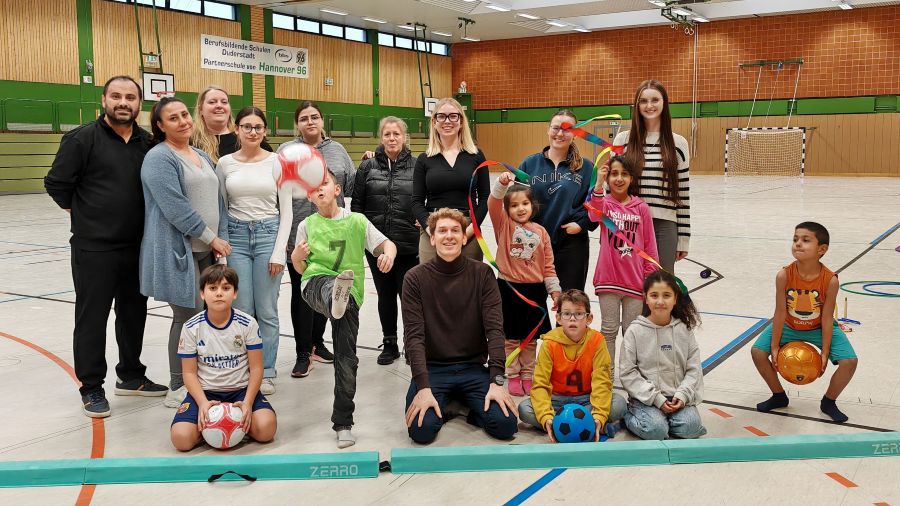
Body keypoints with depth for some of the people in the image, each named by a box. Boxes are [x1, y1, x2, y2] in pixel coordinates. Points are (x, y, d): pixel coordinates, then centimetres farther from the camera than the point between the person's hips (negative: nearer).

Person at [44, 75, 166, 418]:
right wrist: (83, 212, 4)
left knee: (134, 313, 15)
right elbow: (56, 183, -7)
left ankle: (131, 376, 31)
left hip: (137, 246, 5)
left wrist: (142, 216, 8)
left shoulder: (147, 142, 7)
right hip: (94, 249, -5)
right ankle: (91, 388, 16)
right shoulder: (82, 139, -9)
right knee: (92, 318, 3)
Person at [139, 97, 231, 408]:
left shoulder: (202, 157, 18)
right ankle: (178, 389, 8)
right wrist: (212, 238, -12)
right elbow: (176, 208, -17)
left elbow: (217, 200, 17)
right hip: (178, 251, -8)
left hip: (207, 252, 8)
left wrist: (222, 239, 4)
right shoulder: (160, 158, -8)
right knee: (189, 316, -5)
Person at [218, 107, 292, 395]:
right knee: (242, 310, 3)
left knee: (266, 311, 3)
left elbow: (286, 211, -1)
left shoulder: (276, 161, -1)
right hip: (237, 236, 1)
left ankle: (266, 373, 14)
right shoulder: (225, 163, 4)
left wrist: (279, 251, -7)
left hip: (268, 234, -1)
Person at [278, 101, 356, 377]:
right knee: (302, 292, 0)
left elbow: (351, 186, 10)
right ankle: (303, 354, 8)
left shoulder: (337, 150, 10)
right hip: (299, 233, -3)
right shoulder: (286, 151, 0)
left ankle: (317, 343, 29)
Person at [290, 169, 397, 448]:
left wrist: (388, 254, -15)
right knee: (327, 288, -40)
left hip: (350, 293, 0)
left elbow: (387, 244, 9)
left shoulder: (357, 221, 10)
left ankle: (343, 423, 8)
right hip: (316, 284, 0)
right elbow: (300, 268, 17)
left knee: (346, 357, -4)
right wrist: (297, 255, -6)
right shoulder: (307, 226, 13)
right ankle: (335, 298, -78)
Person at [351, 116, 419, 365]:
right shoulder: (368, 166, 3)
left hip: (408, 244, -1)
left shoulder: (416, 166, 0)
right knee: (385, 295, 12)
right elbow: (356, 203, 4)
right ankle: (389, 344, 26)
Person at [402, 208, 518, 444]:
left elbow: (494, 329, -7)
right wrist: (423, 387, -21)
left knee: (506, 424, -19)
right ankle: (445, 405, 9)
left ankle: (466, 405, 11)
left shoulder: (482, 274, 0)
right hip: (432, 368, -1)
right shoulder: (415, 278, -4)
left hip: (473, 368, 1)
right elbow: (414, 335, -10)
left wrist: (497, 381, -18)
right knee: (422, 429, -24)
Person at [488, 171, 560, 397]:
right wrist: (502, 184, -37)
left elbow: (548, 265, 6)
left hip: (534, 290, 3)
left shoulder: (540, 232, 4)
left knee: (530, 338, 13)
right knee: (510, 337, 6)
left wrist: (555, 290, 4)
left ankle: (527, 375, 25)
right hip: (509, 289, -2)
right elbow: (493, 204, -22)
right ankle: (513, 376, 19)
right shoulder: (504, 225, -2)